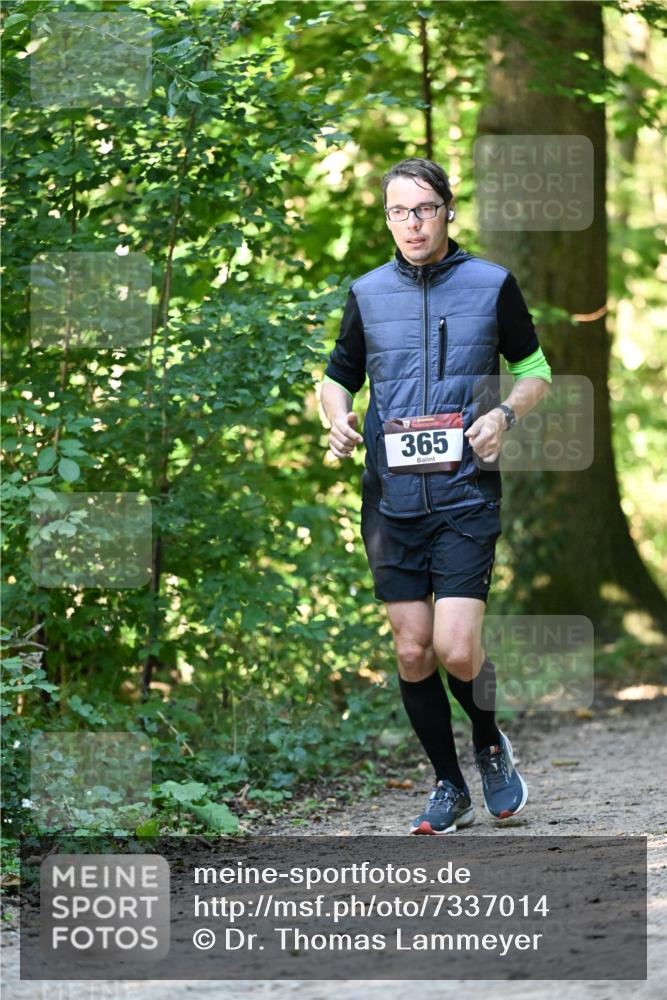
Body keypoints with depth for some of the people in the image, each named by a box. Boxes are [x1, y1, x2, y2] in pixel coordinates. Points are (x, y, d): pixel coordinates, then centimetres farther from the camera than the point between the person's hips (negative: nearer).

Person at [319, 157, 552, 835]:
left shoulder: (492, 285, 2)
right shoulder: (366, 293, 8)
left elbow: (535, 370, 12)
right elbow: (338, 375, 20)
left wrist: (504, 414, -8)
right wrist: (338, 418, -2)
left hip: (466, 495, -3)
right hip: (391, 499, 3)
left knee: (456, 648, -14)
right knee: (412, 650, 3)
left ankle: (490, 745, 16)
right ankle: (449, 788, 19)